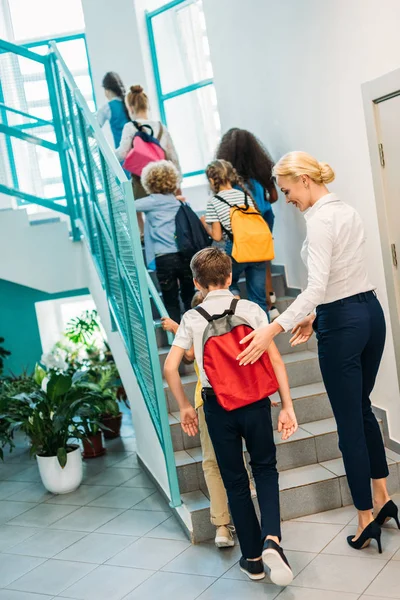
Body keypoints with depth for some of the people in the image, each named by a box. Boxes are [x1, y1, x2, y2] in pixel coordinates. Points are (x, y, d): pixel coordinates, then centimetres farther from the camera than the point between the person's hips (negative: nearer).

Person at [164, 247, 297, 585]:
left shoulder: (192, 318, -2)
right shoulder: (251, 310, -3)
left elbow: (170, 367, -6)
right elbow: (275, 360, -7)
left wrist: (184, 407, 7)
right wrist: (288, 407, -2)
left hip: (218, 405, 0)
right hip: (255, 401, 0)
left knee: (235, 481, 14)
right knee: (265, 468, 19)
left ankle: (252, 558, 22)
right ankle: (271, 539, -3)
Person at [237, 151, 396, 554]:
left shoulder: (319, 220, -17)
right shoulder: (348, 211, 11)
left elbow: (316, 286, -27)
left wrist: (274, 329, -31)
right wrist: (317, 314, 21)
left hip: (342, 324, -9)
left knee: (349, 423, 2)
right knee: (362, 410, 22)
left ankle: (366, 519, 13)